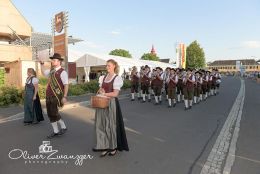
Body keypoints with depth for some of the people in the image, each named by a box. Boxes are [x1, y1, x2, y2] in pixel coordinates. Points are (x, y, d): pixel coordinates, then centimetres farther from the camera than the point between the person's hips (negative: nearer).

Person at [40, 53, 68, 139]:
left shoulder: (62, 72, -11)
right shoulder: (51, 71, 12)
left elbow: (66, 85, -16)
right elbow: (43, 72, 33)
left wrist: (64, 97, -21)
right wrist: (42, 64, 20)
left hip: (56, 96, -8)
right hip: (49, 96, 9)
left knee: (54, 113, -10)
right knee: (50, 114, 12)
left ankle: (63, 127, 14)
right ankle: (55, 131, 24)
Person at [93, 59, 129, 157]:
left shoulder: (117, 78, -8)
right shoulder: (103, 77, 11)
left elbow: (115, 94, -14)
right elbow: (100, 89, 15)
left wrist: (104, 94, -11)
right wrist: (100, 91, -7)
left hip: (111, 103, -6)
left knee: (111, 125, 5)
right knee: (101, 124, 6)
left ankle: (113, 147, 23)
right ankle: (105, 147, 17)